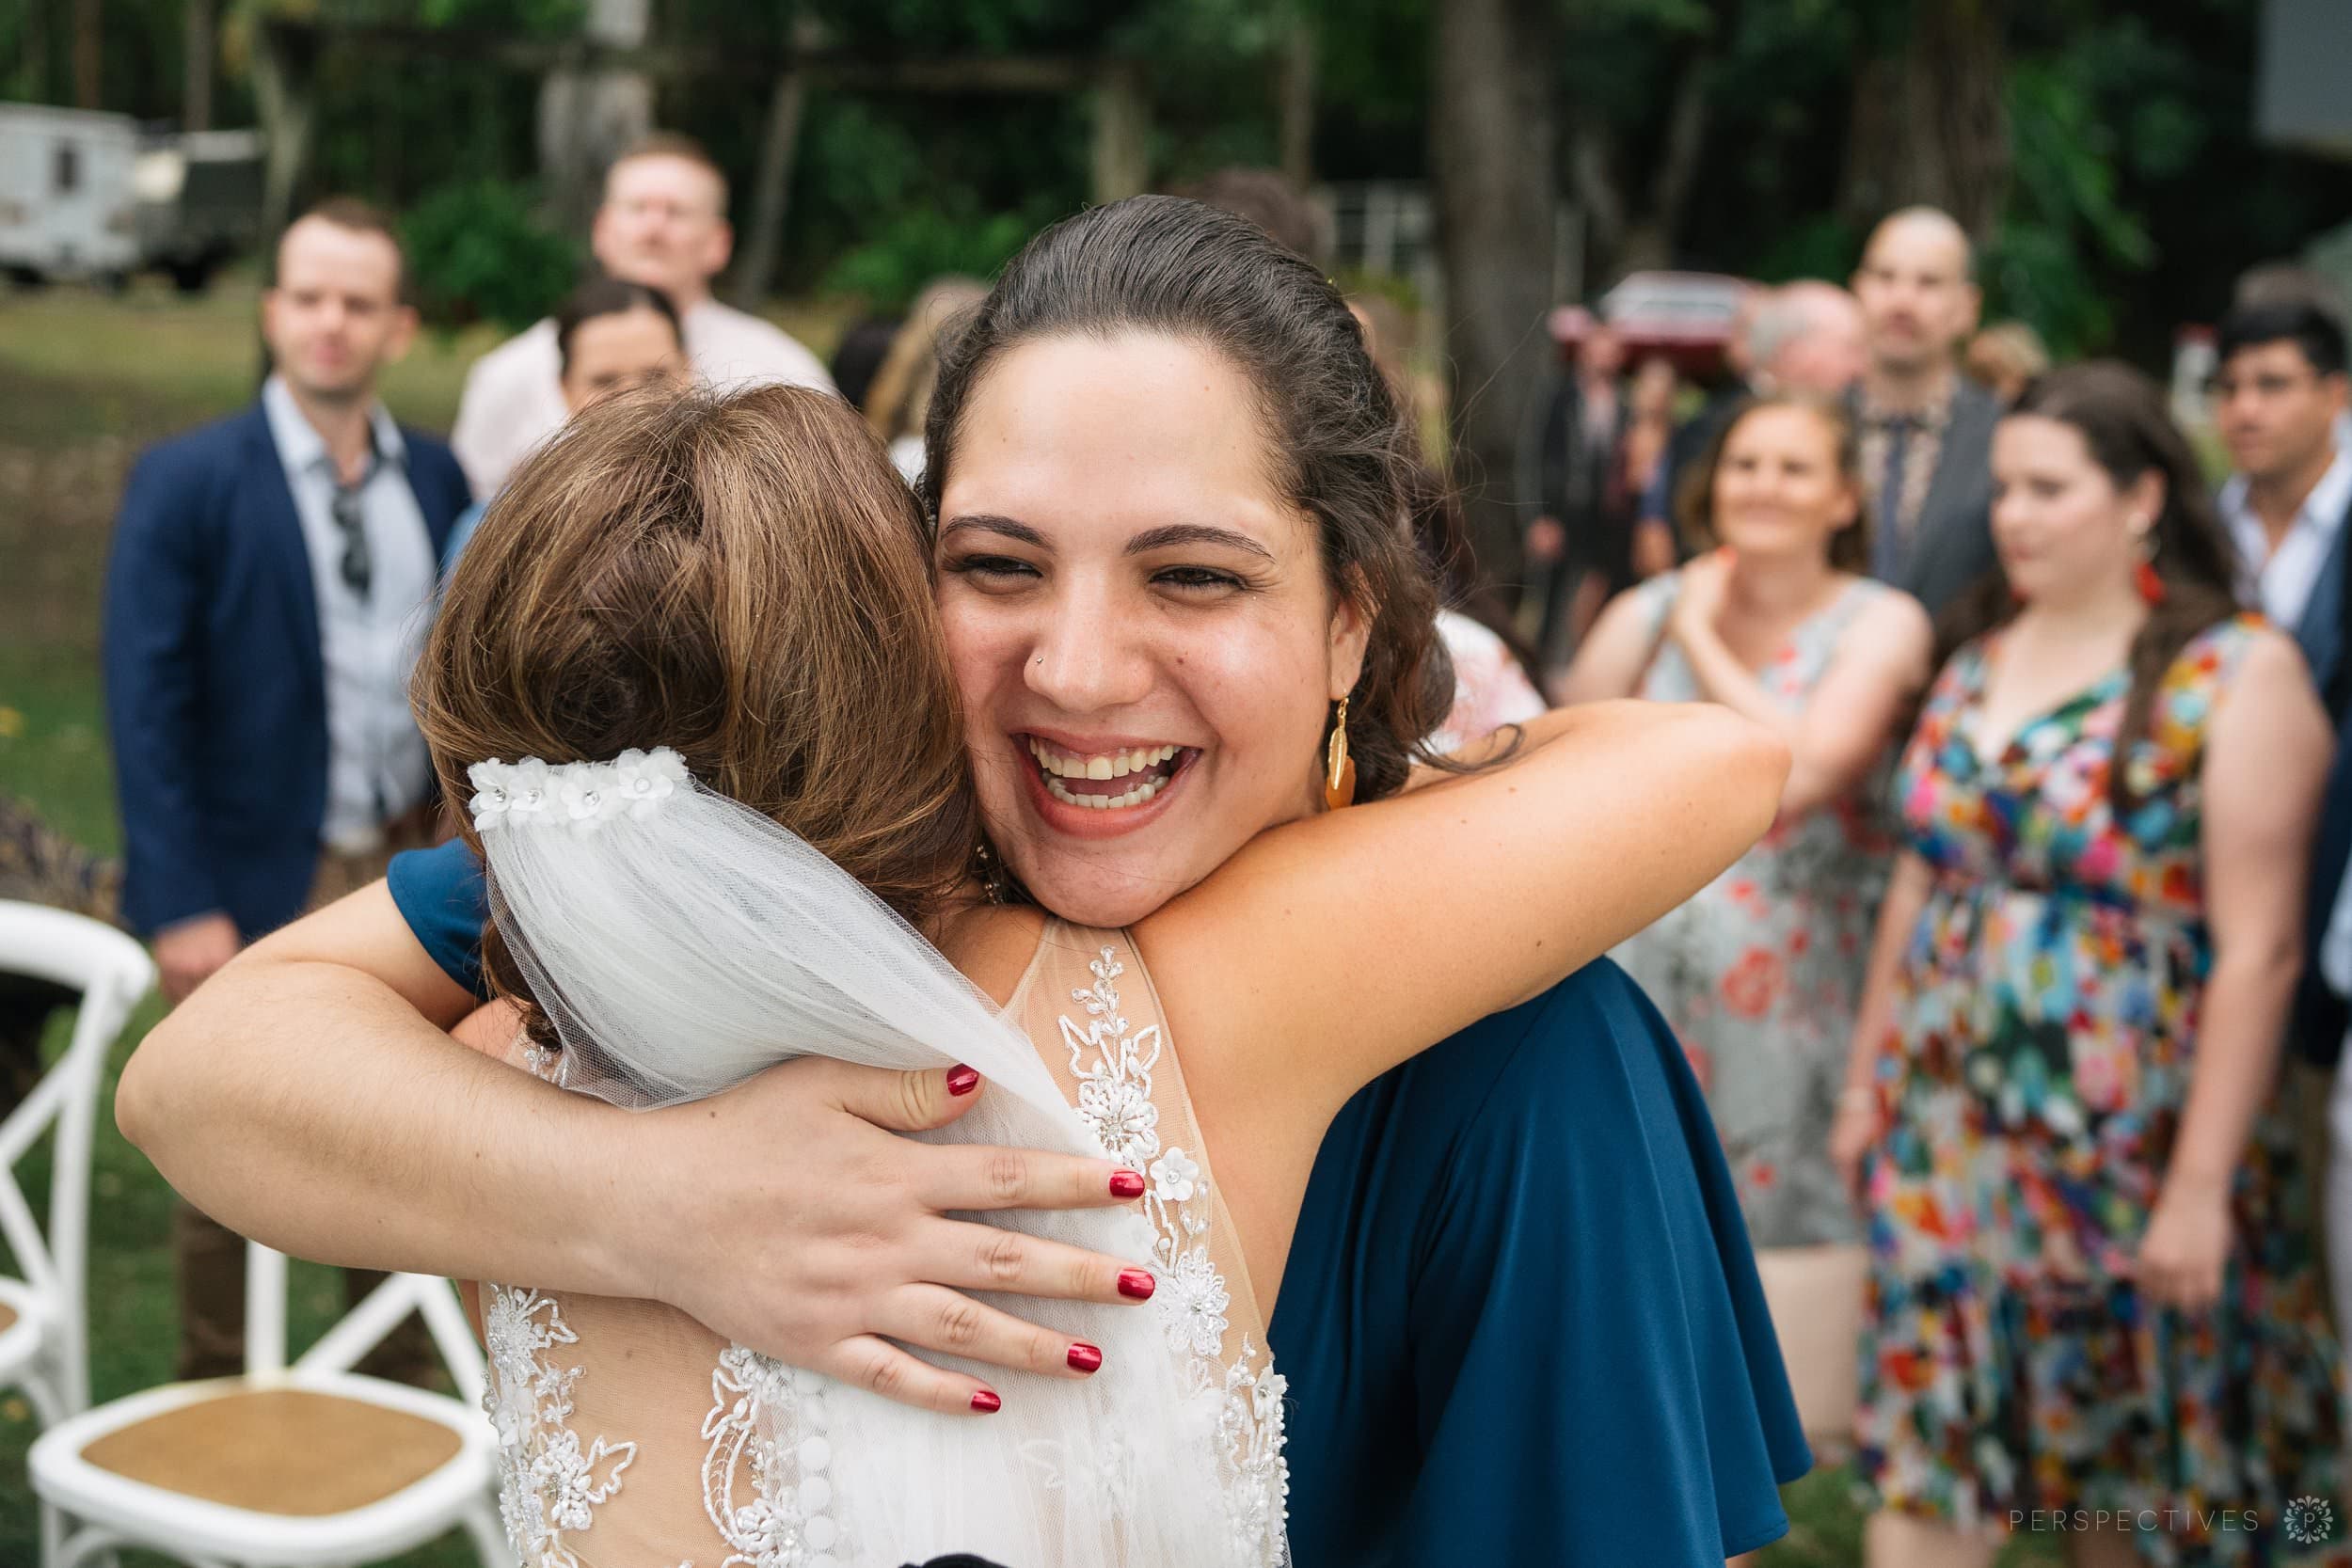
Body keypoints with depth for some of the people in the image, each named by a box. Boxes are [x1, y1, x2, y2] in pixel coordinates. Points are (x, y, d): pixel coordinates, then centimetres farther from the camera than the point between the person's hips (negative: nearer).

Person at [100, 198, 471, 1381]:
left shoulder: (436, 477, 5)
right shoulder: (188, 482, -8)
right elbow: (145, 704, -11)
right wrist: (182, 905, -16)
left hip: (405, 871, 4)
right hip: (259, 881, -4)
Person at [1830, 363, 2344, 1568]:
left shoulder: (2237, 674, -10)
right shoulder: (1981, 660, 8)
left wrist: (2203, 1184, -17)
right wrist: (1865, 1077, 11)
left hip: (2123, 1143, -5)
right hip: (1948, 1126, 5)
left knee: (2131, 1470, 11)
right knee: (1926, 1441, 4)